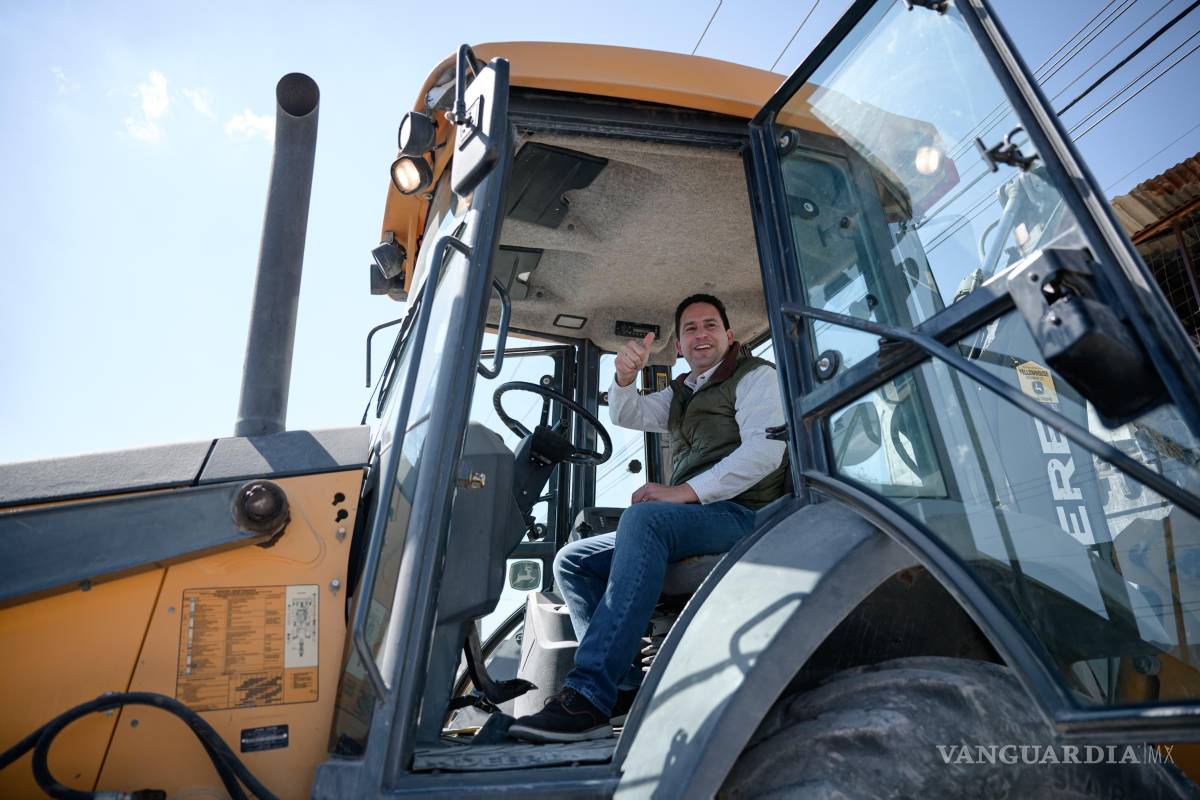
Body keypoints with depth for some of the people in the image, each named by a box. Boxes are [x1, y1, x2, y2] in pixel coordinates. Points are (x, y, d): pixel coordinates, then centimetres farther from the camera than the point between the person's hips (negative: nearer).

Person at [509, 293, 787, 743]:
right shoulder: (680, 394, 27)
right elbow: (626, 416, 14)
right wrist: (625, 377, -9)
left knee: (643, 518, -37)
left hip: (739, 515, -8)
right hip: (684, 522, 8)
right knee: (572, 562, -1)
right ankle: (625, 686, -11)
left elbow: (764, 450, -11)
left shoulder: (755, 376, 5)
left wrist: (685, 491, -20)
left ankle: (589, 697, -40)